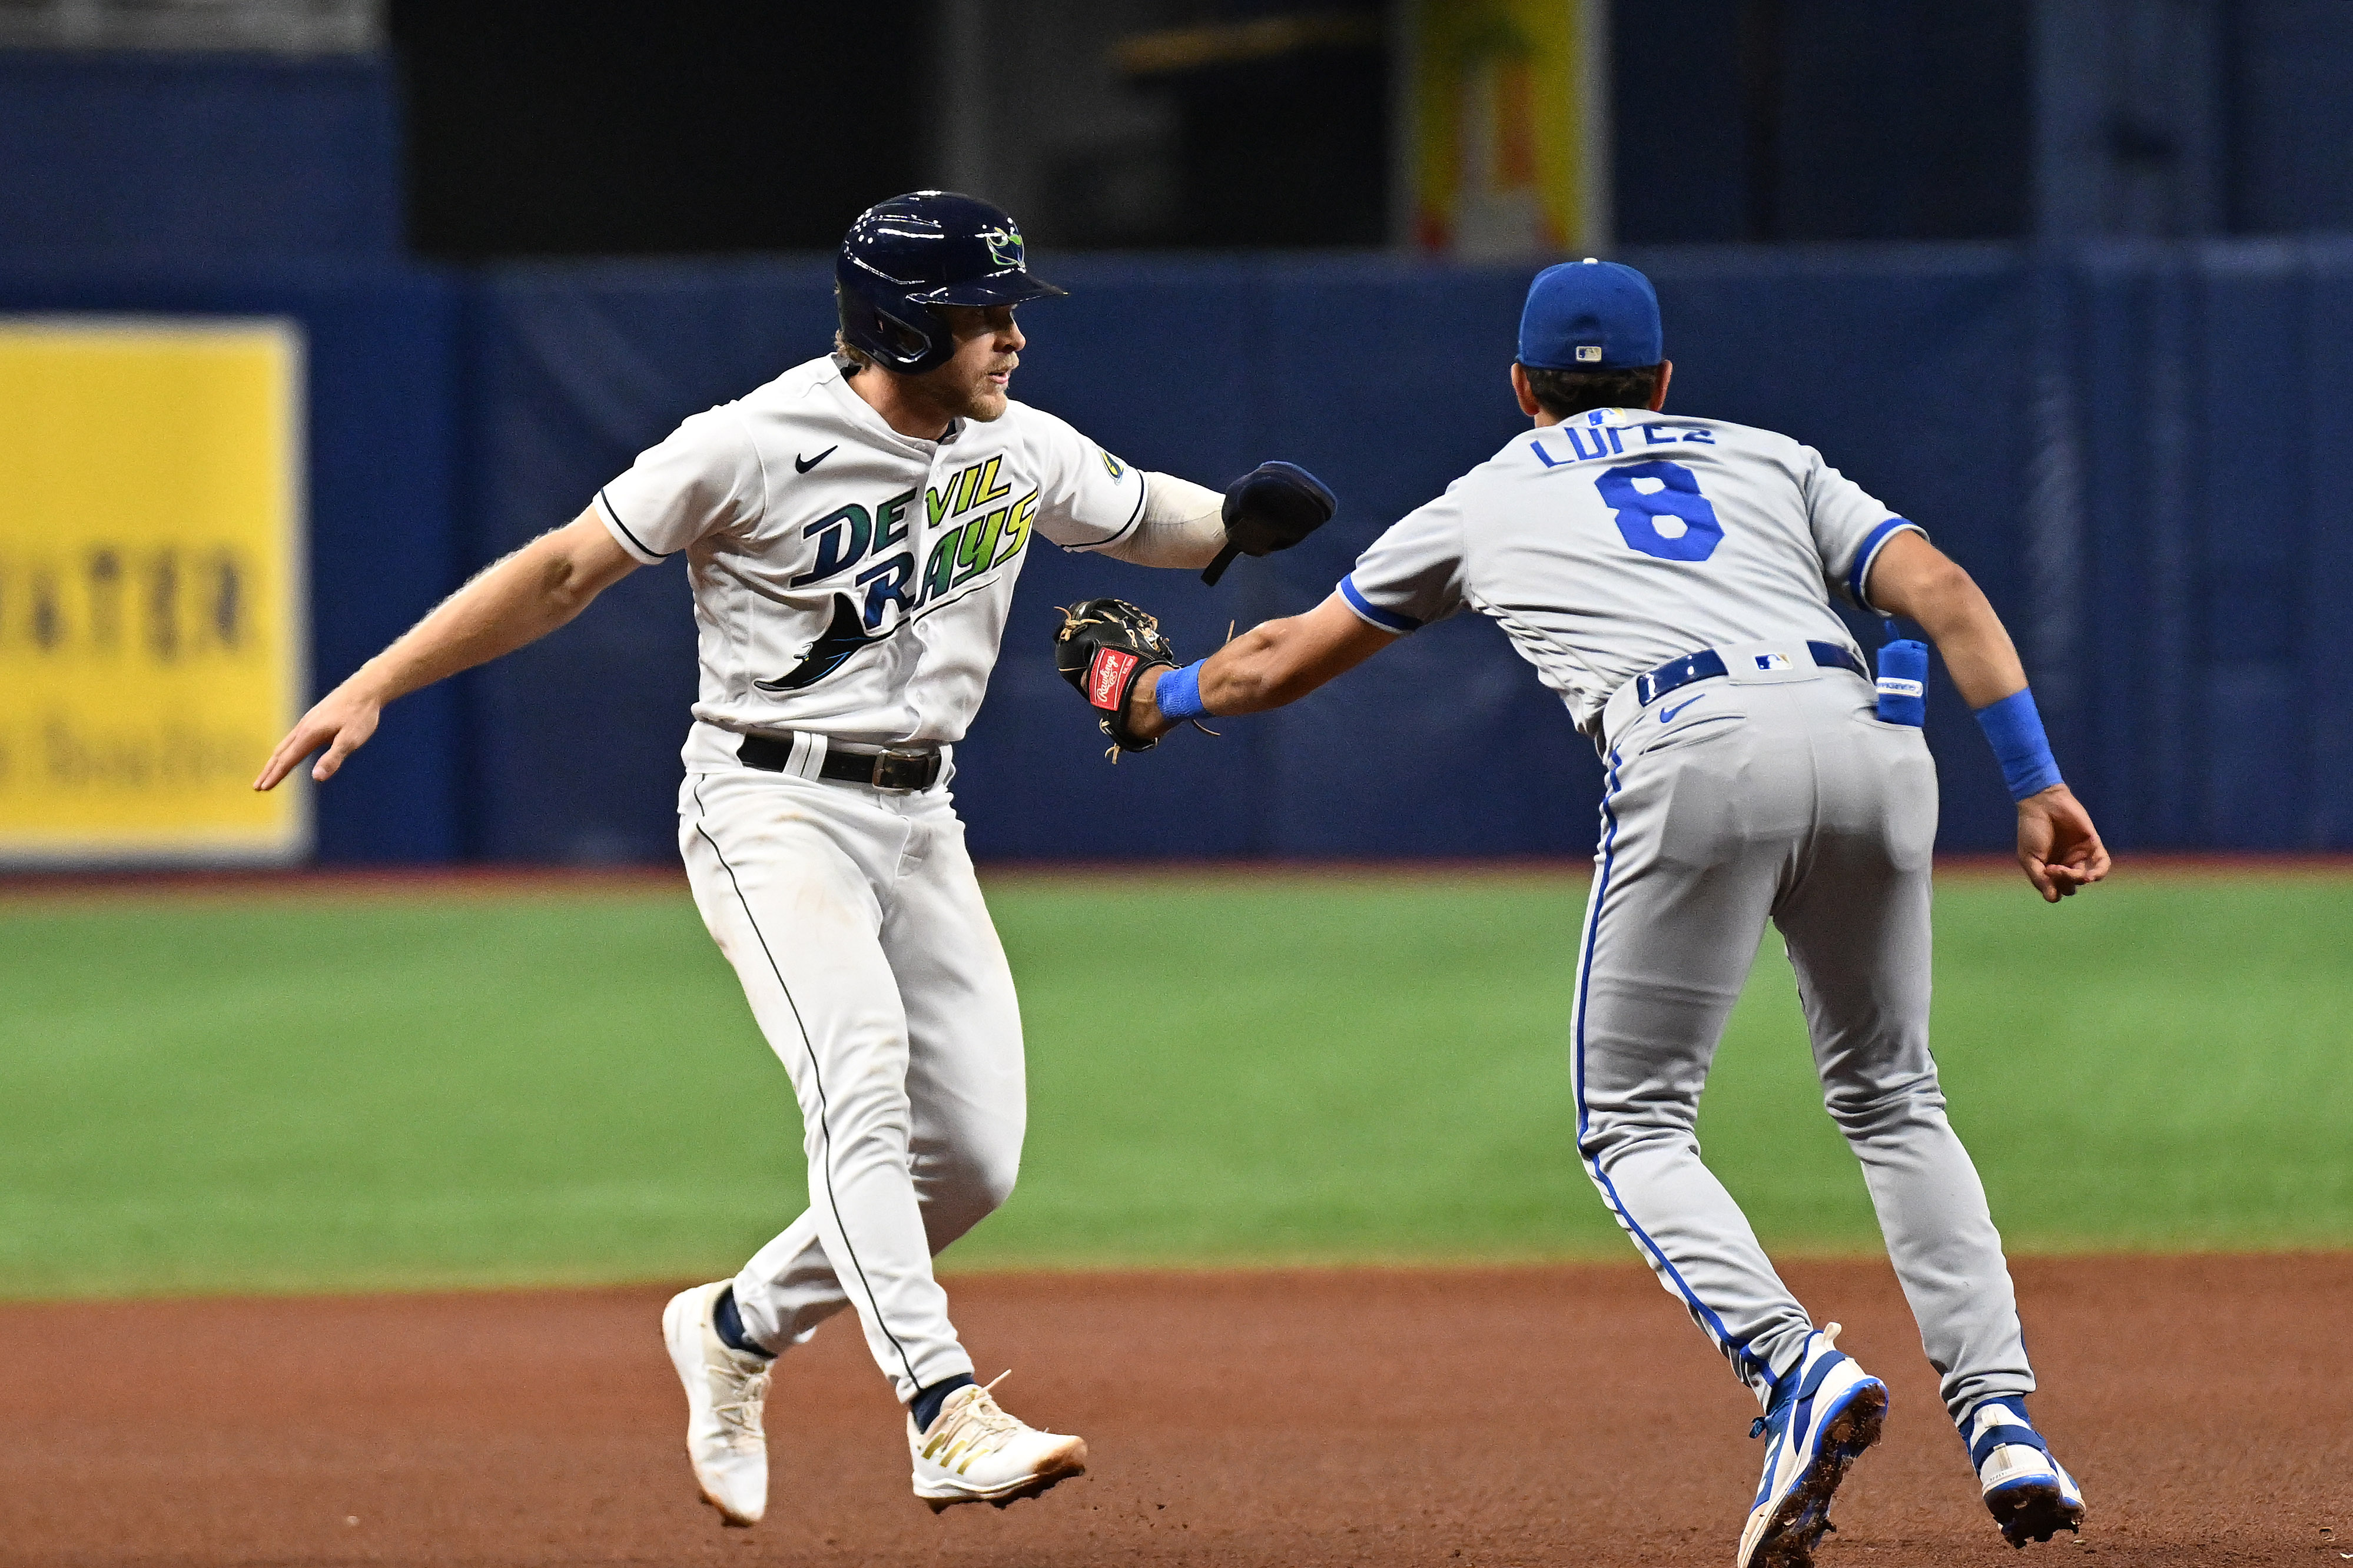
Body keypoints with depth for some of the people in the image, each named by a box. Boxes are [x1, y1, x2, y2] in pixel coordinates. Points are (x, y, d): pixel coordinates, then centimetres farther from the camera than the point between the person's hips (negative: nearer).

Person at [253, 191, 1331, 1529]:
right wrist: (372, 689, -13)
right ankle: (948, 1416, -38)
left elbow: (1139, 516, 21)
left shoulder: (1023, 453, 5)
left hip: (921, 819, 7)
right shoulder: (759, 448, -14)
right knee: (863, 1079, -27)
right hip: (772, 806, -7)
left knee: (975, 1158, 1)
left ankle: (741, 1328, 23)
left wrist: (1238, 521, -4)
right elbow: (568, 568, -9)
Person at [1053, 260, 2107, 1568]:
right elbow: (1943, 591, 14)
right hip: (1871, 745, 3)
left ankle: (1796, 1366, -17)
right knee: (1891, 1100, 19)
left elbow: (1284, 659, 41)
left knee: (1635, 1125, 8)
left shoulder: (1489, 502, 30)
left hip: (1698, 758, -3)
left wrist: (1154, 698, 61)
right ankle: (2004, 1420, 4)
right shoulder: (1769, 459, 32)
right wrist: (2038, 784, 11)